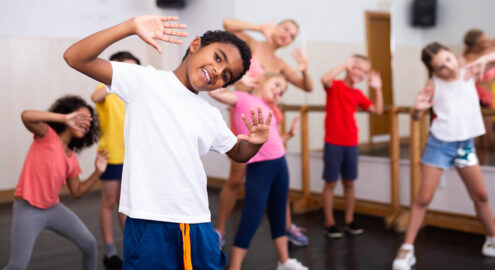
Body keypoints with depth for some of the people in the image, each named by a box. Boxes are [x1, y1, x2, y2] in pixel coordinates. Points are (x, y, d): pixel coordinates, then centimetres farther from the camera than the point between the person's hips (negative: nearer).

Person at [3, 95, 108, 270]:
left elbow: (76, 192, 11)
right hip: (28, 210, -7)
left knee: (89, 244, 5)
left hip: (54, 208, 7)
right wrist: (64, 118, -33)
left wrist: (97, 172, 0)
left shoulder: (71, 157, 8)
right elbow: (26, 116, -29)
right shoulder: (47, 135, -9)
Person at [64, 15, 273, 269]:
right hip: (148, 224, -5)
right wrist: (131, 26, -17)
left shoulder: (211, 116, 14)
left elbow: (238, 152, 29)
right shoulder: (144, 81, 0)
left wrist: (257, 142, 5)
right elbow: (75, 57, -7)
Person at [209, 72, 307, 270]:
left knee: (278, 215, 18)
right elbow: (214, 92, -16)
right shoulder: (242, 98, -2)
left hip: (280, 164, 7)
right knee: (251, 220, -6)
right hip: (259, 167, -7)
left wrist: (289, 134, 6)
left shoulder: (267, 109, 16)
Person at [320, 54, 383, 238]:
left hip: (351, 144, 6)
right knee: (330, 182, 1)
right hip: (333, 143, -5)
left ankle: (349, 221, 22)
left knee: (349, 182, 11)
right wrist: (345, 65, -24)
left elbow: (378, 110, 9)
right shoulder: (335, 86, -6)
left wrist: (377, 89, 2)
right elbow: (325, 79, -30)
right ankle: (329, 223, 9)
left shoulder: (358, 94, 10)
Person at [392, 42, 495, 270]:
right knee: (424, 198, -4)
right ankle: (407, 249, 4)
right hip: (439, 144, -3)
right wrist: (418, 108, -29)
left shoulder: (469, 73, -2)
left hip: (465, 144, 3)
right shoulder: (433, 85, -8)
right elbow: (416, 117, -6)